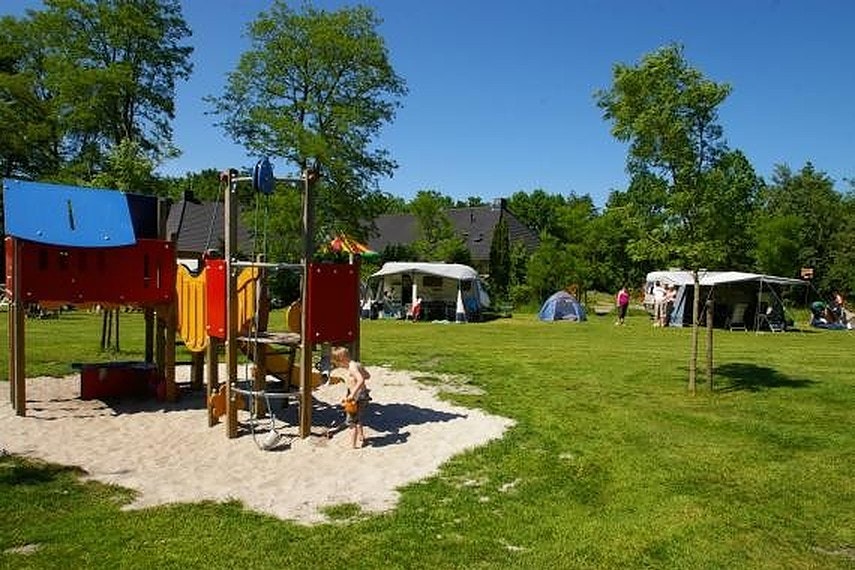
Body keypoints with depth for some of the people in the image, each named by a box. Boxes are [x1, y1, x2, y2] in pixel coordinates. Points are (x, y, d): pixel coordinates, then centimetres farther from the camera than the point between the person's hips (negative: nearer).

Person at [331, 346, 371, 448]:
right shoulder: (357, 364, 7)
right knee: (357, 419, 26)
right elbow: (367, 375, 19)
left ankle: (354, 443, 9)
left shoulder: (352, 367, -21)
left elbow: (361, 380, -34)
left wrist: (353, 394, -32)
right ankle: (361, 437, 40)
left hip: (358, 397, -10)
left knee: (351, 421, 3)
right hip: (363, 395, 10)